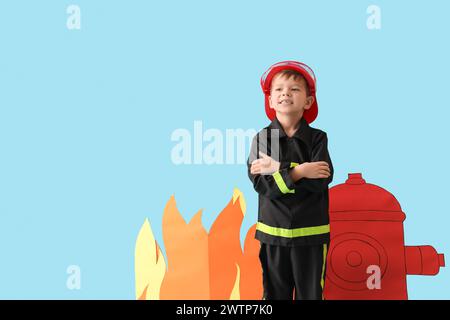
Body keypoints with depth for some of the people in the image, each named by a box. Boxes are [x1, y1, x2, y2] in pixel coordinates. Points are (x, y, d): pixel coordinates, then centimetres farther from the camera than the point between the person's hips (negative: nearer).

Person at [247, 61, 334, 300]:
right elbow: (261, 184, -13)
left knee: (310, 293, 9)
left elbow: (320, 182, -16)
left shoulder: (317, 138, -2)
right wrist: (298, 172, -21)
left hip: (310, 232, 0)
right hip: (273, 231, 1)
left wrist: (278, 169, -18)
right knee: (275, 293, 11)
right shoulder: (262, 138, -1)